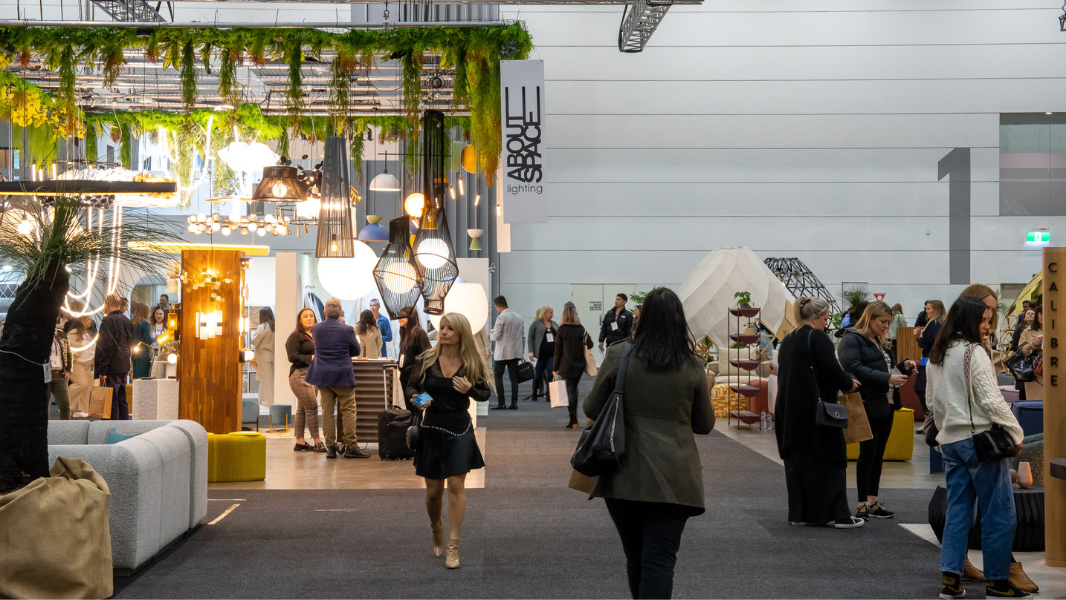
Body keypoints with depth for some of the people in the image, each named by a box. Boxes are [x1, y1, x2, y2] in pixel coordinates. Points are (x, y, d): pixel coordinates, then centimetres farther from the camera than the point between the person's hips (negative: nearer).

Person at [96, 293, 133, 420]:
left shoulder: (108, 321, -13)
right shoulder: (127, 321, 12)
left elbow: (105, 346, -18)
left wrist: (102, 370, -16)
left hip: (112, 369, -8)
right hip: (124, 368, 8)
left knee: (111, 404, -5)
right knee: (122, 401, 13)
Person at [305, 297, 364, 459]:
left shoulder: (316, 329, 0)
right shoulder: (347, 330, -9)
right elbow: (356, 351, 3)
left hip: (322, 376, 4)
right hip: (342, 376, -4)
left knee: (327, 412, 7)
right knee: (348, 411, 1)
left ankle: (330, 447, 8)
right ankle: (351, 447, -2)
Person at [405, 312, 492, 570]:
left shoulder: (472, 363, -3)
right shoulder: (426, 359, -2)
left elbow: (486, 394, 5)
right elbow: (411, 386, 9)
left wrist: (470, 390, -16)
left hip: (460, 430, -1)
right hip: (432, 428, 1)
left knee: (456, 484, -9)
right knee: (433, 491, 7)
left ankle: (453, 546, -3)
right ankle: (436, 528, 38)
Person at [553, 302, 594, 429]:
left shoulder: (561, 330, -8)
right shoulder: (581, 329, -1)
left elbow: (558, 350, -7)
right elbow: (589, 345, -1)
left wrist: (555, 369, -2)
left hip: (566, 366, -3)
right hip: (579, 365, 4)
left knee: (569, 392, 0)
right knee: (574, 390, 17)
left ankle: (573, 421, -5)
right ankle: (573, 419, 22)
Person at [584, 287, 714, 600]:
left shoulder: (618, 356, -5)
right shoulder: (692, 366, -2)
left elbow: (591, 409, 5)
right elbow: (705, 424, 8)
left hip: (625, 476, 1)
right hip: (673, 479, -1)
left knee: (635, 557, 17)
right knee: (659, 561, -2)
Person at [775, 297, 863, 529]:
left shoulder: (788, 340, 14)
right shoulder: (818, 338, -11)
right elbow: (831, 371, -16)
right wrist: (849, 384, 3)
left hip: (788, 410, 8)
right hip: (814, 411, -8)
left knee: (797, 462, 11)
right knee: (830, 462, 0)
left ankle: (800, 513, 13)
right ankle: (839, 515, 1)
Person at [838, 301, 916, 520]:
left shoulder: (878, 342, 21)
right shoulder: (852, 340, -7)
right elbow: (855, 368, -20)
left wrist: (903, 367, 8)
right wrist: (886, 378, -25)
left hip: (884, 404, 9)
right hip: (867, 403, -9)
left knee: (878, 452, 9)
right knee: (868, 451, -8)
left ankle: (872, 500, 15)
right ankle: (863, 504, -4)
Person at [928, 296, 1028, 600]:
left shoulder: (936, 356, 12)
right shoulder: (974, 353, -12)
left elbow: (932, 401, 16)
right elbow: (992, 400, -15)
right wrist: (1016, 434, -8)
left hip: (951, 441, 8)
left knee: (957, 510, 10)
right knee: (999, 513, 1)